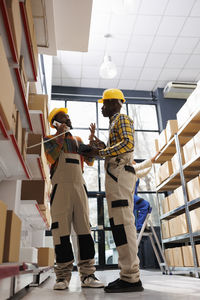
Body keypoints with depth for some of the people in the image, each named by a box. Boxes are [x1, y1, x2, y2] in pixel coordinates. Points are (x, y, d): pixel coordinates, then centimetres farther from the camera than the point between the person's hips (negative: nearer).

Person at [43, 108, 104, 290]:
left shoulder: (77, 140, 24)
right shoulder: (50, 139, 13)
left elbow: (90, 161, 14)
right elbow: (51, 158, -7)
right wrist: (60, 135, -5)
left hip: (79, 186, 4)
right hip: (61, 186, -4)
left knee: (85, 229, -2)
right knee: (62, 229, -7)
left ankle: (87, 275, 1)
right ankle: (63, 275, 0)